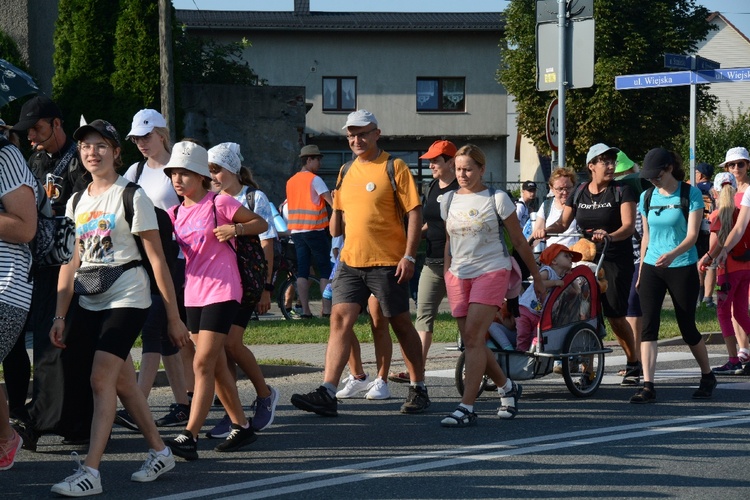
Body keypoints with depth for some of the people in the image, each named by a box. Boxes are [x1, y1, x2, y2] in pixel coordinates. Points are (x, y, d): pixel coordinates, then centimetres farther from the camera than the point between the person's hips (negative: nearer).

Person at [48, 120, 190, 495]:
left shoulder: (132, 196, -5)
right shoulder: (76, 203, 12)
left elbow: (157, 259, -6)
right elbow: (70, 263, 13)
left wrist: (173, 317, -7)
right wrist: (60, 316, 5)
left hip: (127, 298, -6)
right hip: (90, 302, 6)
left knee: (101, 379, -16)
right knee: (122, 382, 10)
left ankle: (90, 471, -19)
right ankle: (159, 452, 24)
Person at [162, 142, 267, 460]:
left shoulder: (219, 204, -6)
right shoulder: (176, 213, 11)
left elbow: (262, 224, 1)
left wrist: (236, 229, -16)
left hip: (222, 293, -7)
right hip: (194, 295, 7)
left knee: (203, 364, -13)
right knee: (216, 366, 12)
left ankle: (189, 437, -18)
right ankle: (241, 427, 23)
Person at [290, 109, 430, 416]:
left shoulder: (394, 167, -5)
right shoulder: (347, 172, 13)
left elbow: (414, 212, -9)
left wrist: (409, 255, -15)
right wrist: (336, 219, 6)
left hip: (387, 263, -5)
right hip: (351, 261, 5)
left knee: (401, 325, 5)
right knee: (340, 320, -7)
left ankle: (418, 390, 19)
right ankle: (327, 394, -13)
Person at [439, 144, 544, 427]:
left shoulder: (497, 199, -1)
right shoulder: (449, 201, 10)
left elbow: (519, 241, 5)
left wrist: (536, 277, 9)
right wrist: (447, 276, 16)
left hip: (492, 271, -5)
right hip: (459, 276, 5)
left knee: (473, 337, -17)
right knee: (471, 342, 3)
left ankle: (466, 407, -20)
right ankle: (507, 388, 26)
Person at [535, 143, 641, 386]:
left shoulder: (622, 191, -4)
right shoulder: (578, 193, 10)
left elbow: (629, 225, -15)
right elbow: (563, 223, 10)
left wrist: (609, 236, -34)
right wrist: (546, 229, -11)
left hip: (616, 261, -4)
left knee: (615, 316, -7)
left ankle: (634, 364, 10)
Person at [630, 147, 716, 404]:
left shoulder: (691, 194, -7)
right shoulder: (647, 197, 6)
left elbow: (692, 235, -14)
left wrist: (672, 254, -32)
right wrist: (640, 273, 13)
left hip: (683, 268, -4)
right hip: (652, 268, 4)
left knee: (687, 327, 6)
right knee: (648, 325, -9)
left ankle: (707, 377, 28)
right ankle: (648, 386, -13)